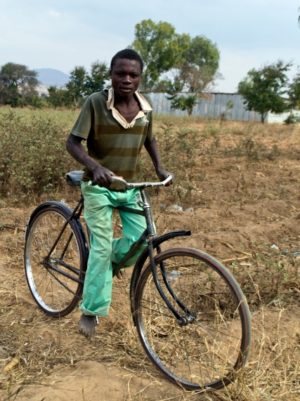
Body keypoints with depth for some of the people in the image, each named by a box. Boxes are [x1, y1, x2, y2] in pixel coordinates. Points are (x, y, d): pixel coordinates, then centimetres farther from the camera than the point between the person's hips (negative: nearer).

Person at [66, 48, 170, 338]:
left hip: (128, 185, 5)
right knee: (102, 246, -9)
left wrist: (159, 167, 2)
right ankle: (90, 311, 7)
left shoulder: (145, 107, -3)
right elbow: (73, 143, -18)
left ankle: (109, 261, 28)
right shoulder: (95, 102, -17)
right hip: (98, 185, -4)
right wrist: (95, 167, -36)